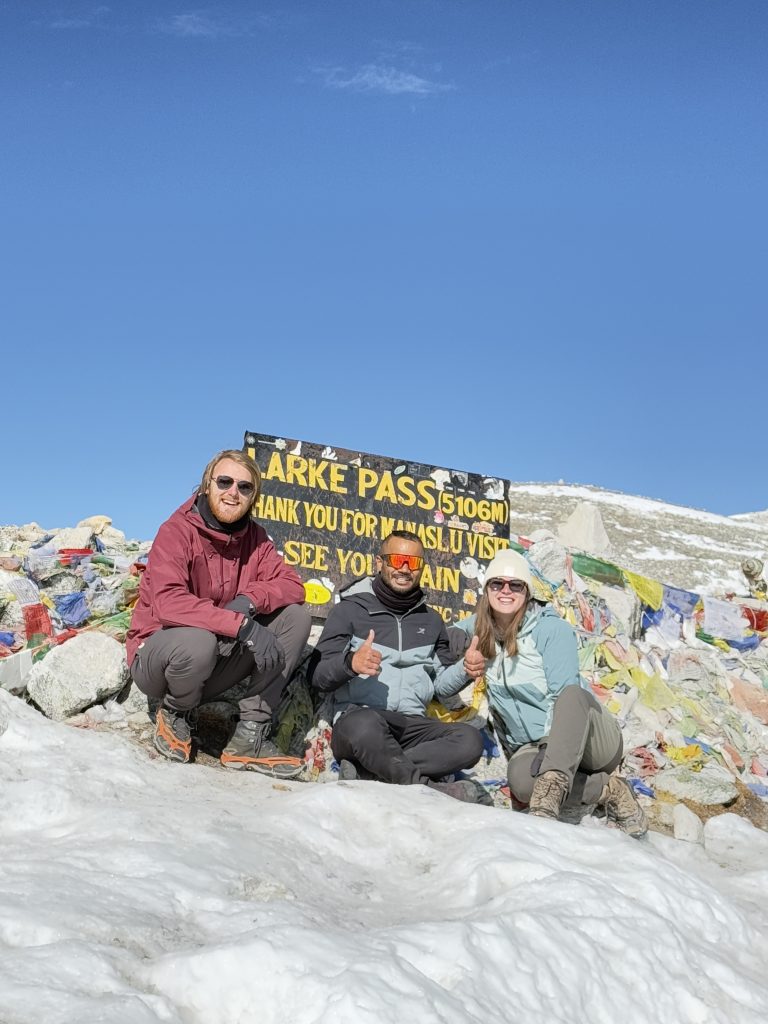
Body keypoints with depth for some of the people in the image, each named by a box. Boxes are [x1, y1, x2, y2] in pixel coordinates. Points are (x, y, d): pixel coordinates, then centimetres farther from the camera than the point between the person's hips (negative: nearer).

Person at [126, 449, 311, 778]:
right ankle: (174, 714, -3)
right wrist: (243, 625, -39)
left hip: (218, 661, 6)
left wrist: (250, 599, -26)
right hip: (156, 656, -6)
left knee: (295, 617, -11)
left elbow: (292, 584, -4)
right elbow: (168, 602, -33)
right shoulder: (177, 532, -18)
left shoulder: (253, 536, 1)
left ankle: (250, 736, -13)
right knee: (197, 641, -40)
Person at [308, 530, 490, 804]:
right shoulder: (351, 609, 9)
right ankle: (429, 787, -27)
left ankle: (369, 770, -29)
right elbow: (318, 676, 2)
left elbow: (440, 684, 24)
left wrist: (464, 670, 2)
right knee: (365, 724, -41)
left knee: (470, 739, -26)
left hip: (413, 725, 5)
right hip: (358, 715, -4)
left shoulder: (431, 620, 23)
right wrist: (351, 663, -20)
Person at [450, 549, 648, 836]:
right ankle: (608, 789, -19)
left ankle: (552, 785, -52)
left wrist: (545, 750, -24)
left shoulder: (552, 628, -7)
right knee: (519, 777, -35)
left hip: (594, 741, -3)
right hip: (531, 747, 3)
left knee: (573, 693, -38)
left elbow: (564, 694, -14)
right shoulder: (481, 630, 7)